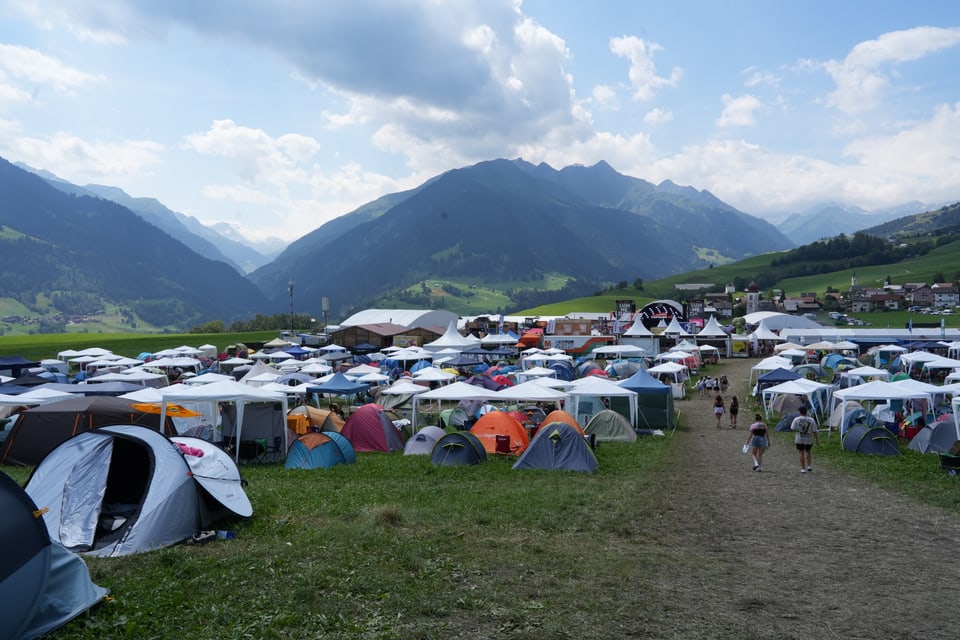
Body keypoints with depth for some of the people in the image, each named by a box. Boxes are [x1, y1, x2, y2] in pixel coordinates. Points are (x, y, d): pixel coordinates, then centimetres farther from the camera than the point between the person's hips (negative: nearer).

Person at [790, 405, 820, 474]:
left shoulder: (796, 419, -12)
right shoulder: (811, 420, -10)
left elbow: (792, 429, -5)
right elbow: (814, 431, -7)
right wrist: (817, 440, 4)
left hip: (799, 440, -1)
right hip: (809, 440, 1)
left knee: (801, 453, 6)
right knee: (808, 452, 22)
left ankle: (803, 469, 7)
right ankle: (809, 466, 19)